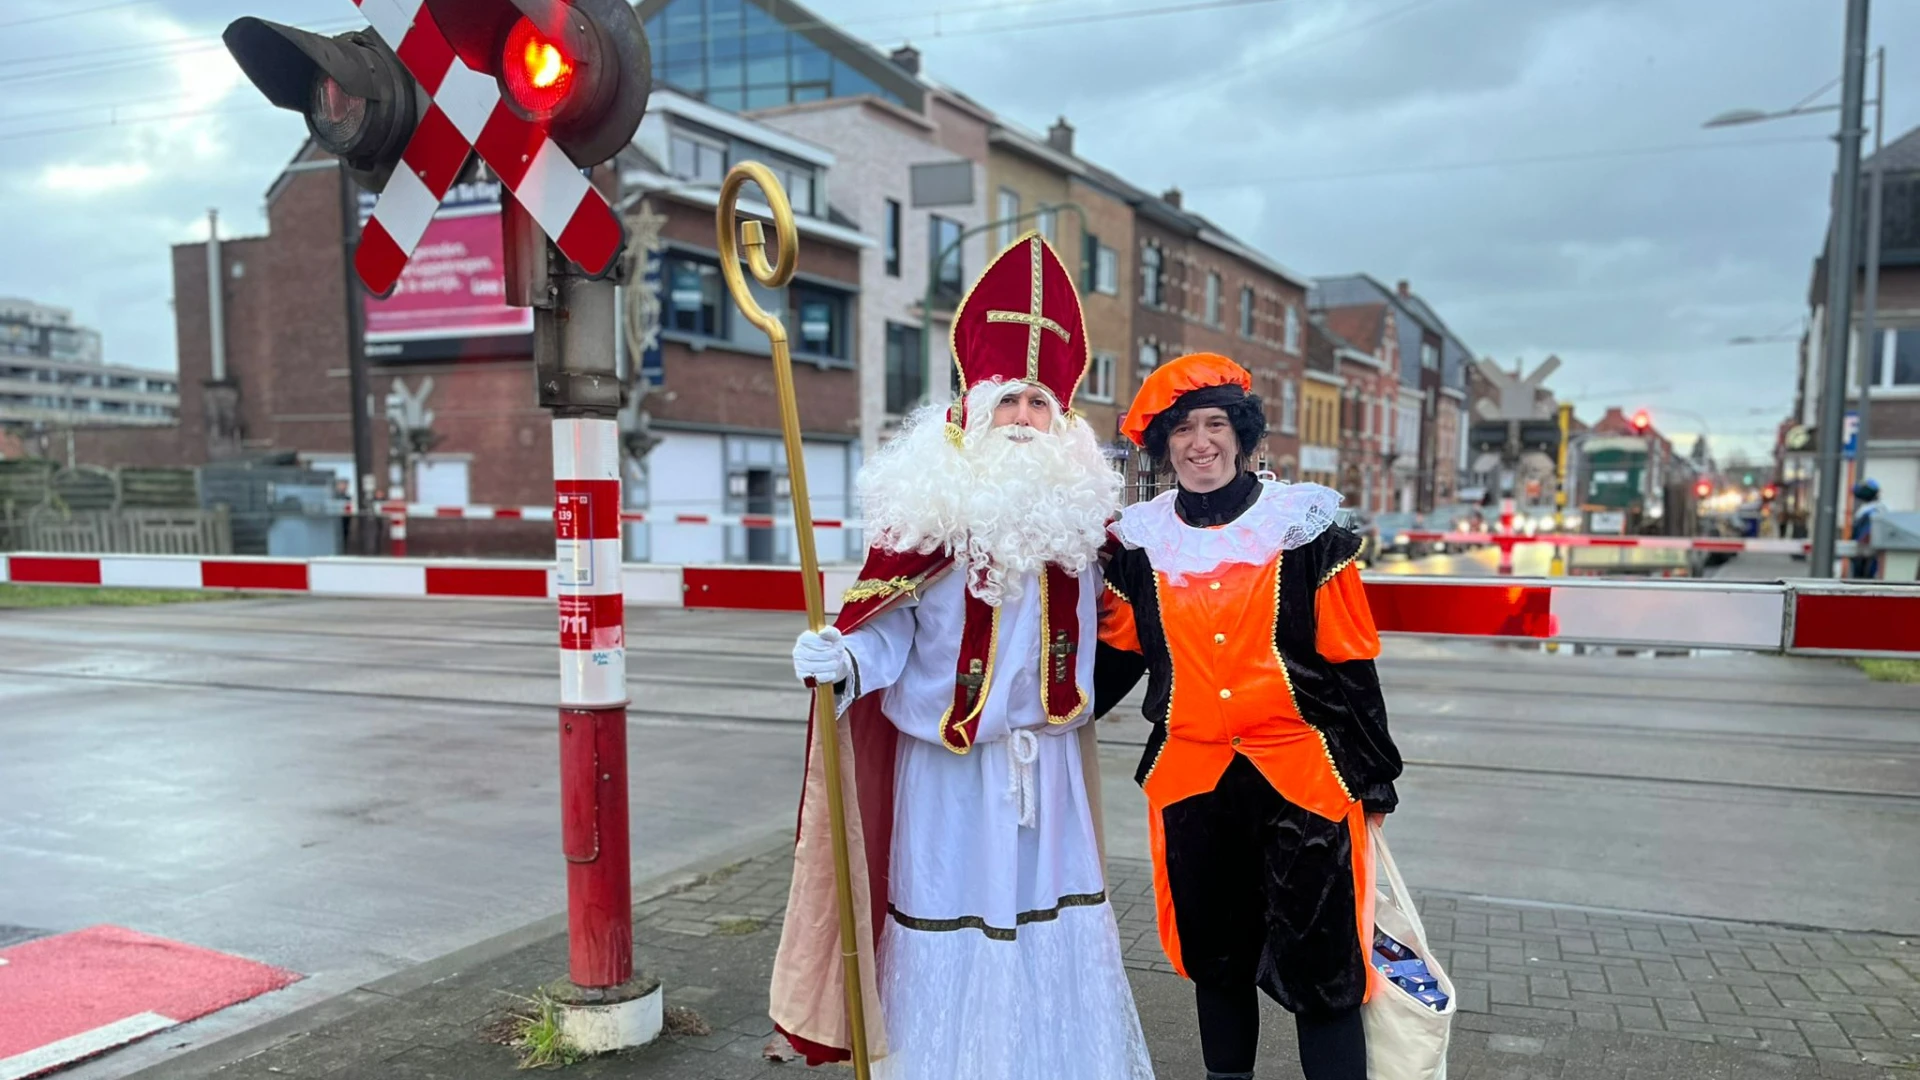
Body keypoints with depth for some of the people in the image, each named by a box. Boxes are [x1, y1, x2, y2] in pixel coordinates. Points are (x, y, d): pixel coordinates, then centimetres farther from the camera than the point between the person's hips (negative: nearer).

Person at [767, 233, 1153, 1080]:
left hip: (1049, 754, 5)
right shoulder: (928, 509, -12)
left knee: (1053, 918, 14)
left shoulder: (1077, 508, 4)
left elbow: (1094, 620, 14)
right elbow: (888, 629, -13)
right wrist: (843, 660, -31)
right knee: (957, 915, 4)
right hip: (949, 757, -4)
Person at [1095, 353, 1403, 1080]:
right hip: (1190, 781, 3)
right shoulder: (1139, 541, 3)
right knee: (1216, 959, 17)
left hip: (1303, 777, -3)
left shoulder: (1305, 529, -4)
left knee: (1321, 971, -1)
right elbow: (1116, 657, 12)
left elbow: (1350, 663, -2)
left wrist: (1374, 775, 0)